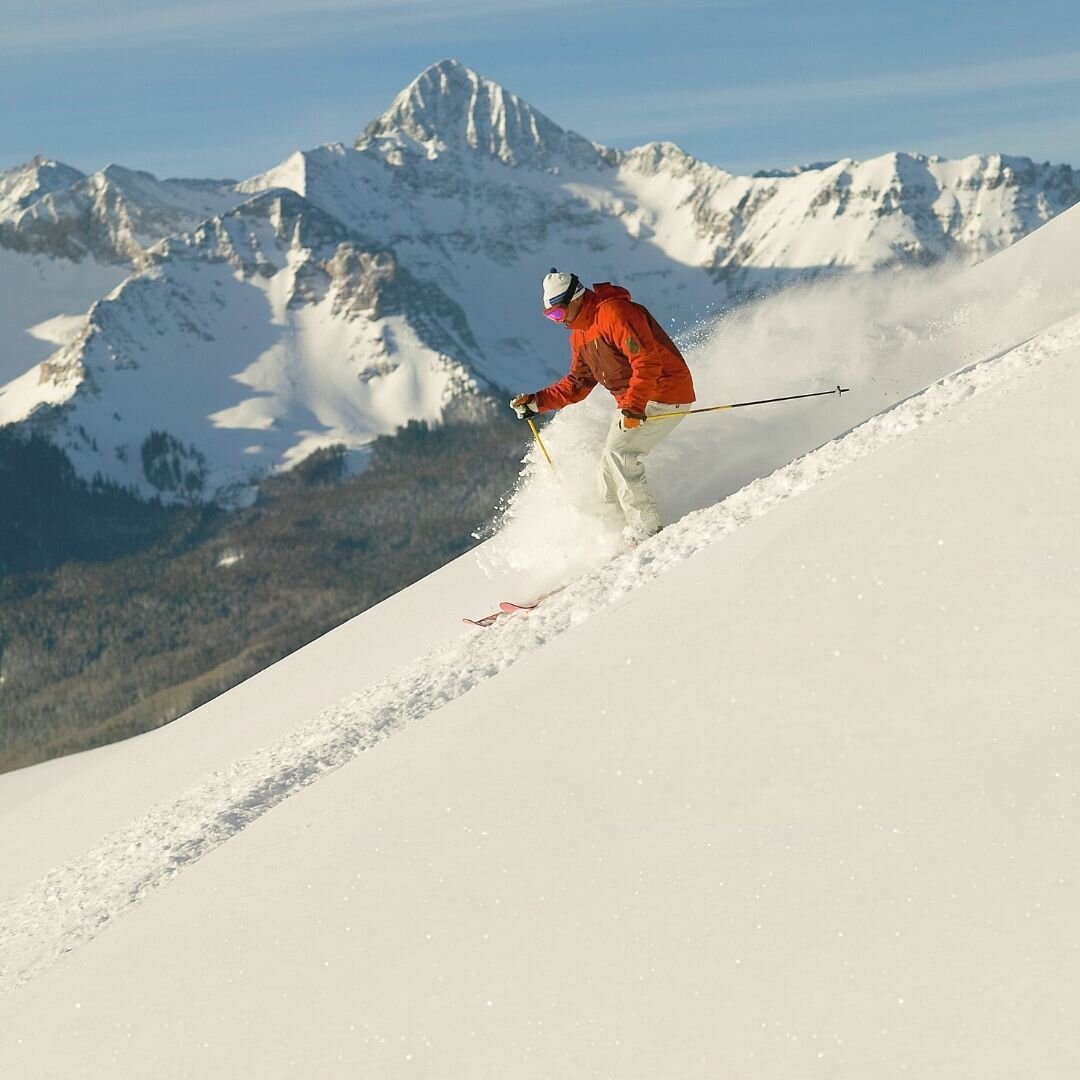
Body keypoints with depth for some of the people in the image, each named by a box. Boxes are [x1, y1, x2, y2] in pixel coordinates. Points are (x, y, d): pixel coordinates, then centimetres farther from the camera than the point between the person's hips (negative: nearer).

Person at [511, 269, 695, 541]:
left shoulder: (614, 314, -20)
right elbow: (577, 383, 20)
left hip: (664, 393, -10)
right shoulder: (579, 334, 12)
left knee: (617, 451, -23)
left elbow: (648, 363, -26)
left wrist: (633, 407, -33)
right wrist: (537, 401, 9)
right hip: (632, 402, 10)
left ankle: (646, 528, -21)